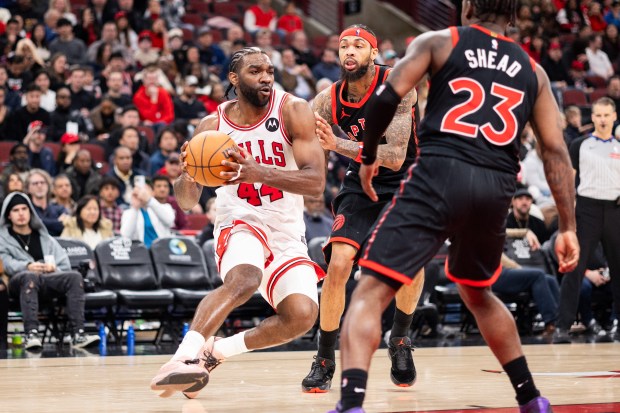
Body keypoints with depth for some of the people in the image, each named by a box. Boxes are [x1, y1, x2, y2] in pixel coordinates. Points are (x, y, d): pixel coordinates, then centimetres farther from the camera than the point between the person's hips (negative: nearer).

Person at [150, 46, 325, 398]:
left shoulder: (292, 110, -9)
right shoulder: (213, 125, -3)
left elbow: (316, 182, -19)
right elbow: (188, 202, 2)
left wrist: (258, 172, -35)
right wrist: (188, 175, -23)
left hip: (288, 233, 1)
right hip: (242, 223, -1)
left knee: (302, 315, -23)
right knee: (244, 279, -37)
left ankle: (217, 351, -4)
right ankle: (185, 356, -39)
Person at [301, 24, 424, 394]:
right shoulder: (328, 100, -11)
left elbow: (395, 157, -30)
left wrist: (339, 145, -39)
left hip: (406, 180, -2)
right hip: (362, 183, 3)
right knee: (338, 264, -15)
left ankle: (400, 340, 3)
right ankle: (325, 360, 1)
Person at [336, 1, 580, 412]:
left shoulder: (438, 42, 12)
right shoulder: (532, 70, 20)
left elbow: (387, 97, -2)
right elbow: (556, 151, 12)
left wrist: (369, 156, 13)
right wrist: (568, 228, 12)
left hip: (440, 174, -4)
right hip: (497, 188, 4)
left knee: (372, 290, -3)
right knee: (477, 293, 30)